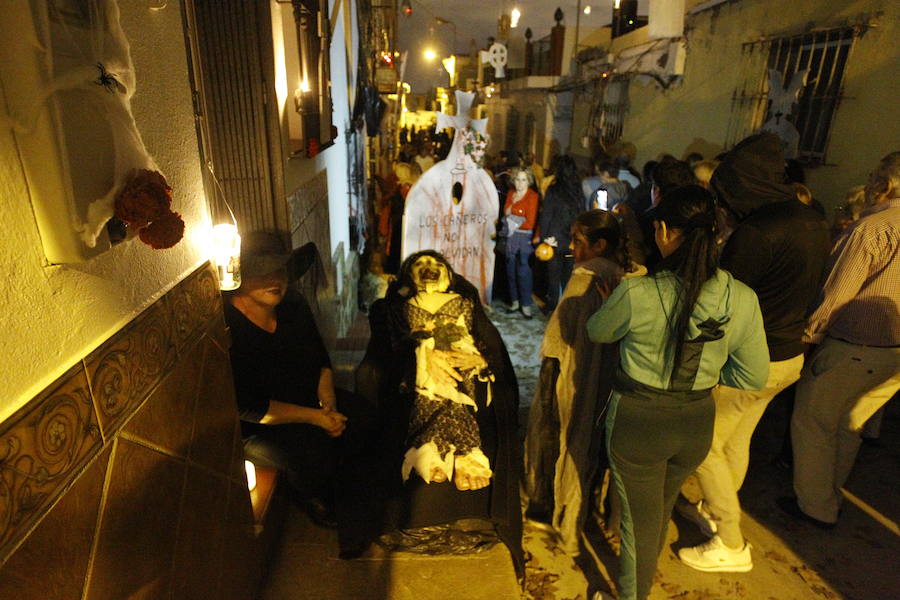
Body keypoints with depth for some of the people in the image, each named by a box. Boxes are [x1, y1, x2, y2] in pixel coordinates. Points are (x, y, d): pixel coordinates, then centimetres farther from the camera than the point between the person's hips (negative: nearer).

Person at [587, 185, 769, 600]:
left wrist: (611, 304, 17)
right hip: (696, 425, 5)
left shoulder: (635, 293, -25)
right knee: (662, 507, 30)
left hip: (637, 421, -4)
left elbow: (597, 333, -3)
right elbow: (754, 377, -3)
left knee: (640, 520, 18)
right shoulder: (742, 299, -14)